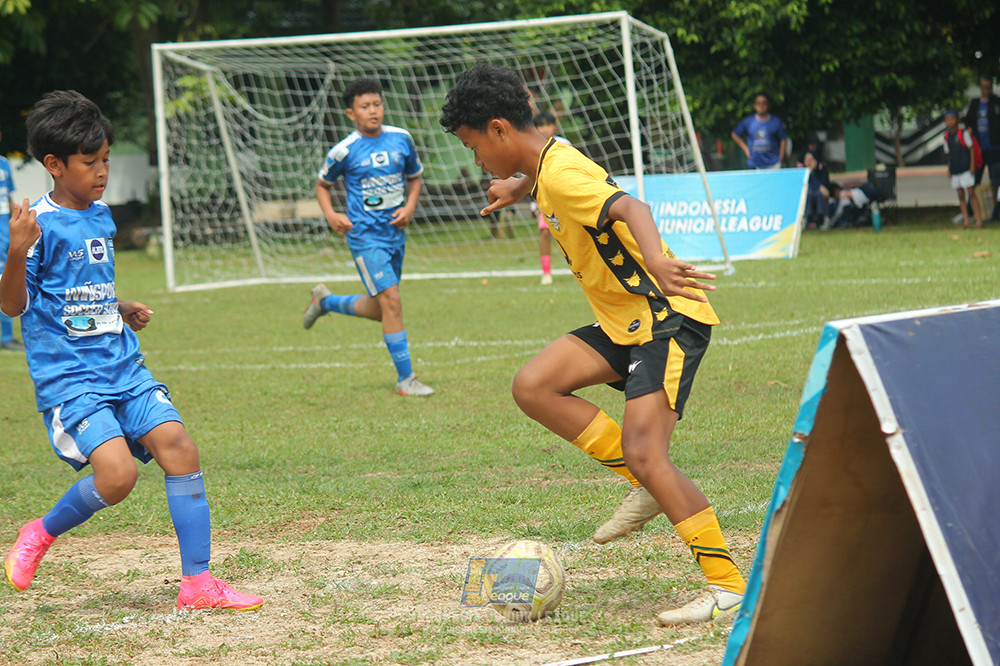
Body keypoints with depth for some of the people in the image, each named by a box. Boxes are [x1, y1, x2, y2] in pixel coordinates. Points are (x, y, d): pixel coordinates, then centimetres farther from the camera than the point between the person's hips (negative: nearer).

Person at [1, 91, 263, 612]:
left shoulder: (101, 216, 14)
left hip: (123, 366, 7)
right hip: (66, 375, -7)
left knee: (179, 448, -8)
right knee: (117, 474, -22)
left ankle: (197, 583, -3)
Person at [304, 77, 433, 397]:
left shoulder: (401, 139, 2)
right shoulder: (344, 151, -8)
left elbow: (415, 177, 17)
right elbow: (322, 184, 7)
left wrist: (410, 206, -2)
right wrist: (330, 215, -9)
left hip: (395, 233, 5)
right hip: (365, 235, -5)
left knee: (380, 310, 15)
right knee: (391, 301, -14)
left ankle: (325, 300, 41)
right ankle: (405, 379, -5)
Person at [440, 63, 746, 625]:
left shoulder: (563, 175, -20)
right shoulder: (548, 162, 9)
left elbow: (631, 209, -38)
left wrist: (655, 261, -58)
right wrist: (516, 189, 59)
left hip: (669, 318, -10)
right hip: (624, 321, 10)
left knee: (643, 452, -20)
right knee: (533, 387, -4)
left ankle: (728, 584, -14)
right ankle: (652, 485, 2)